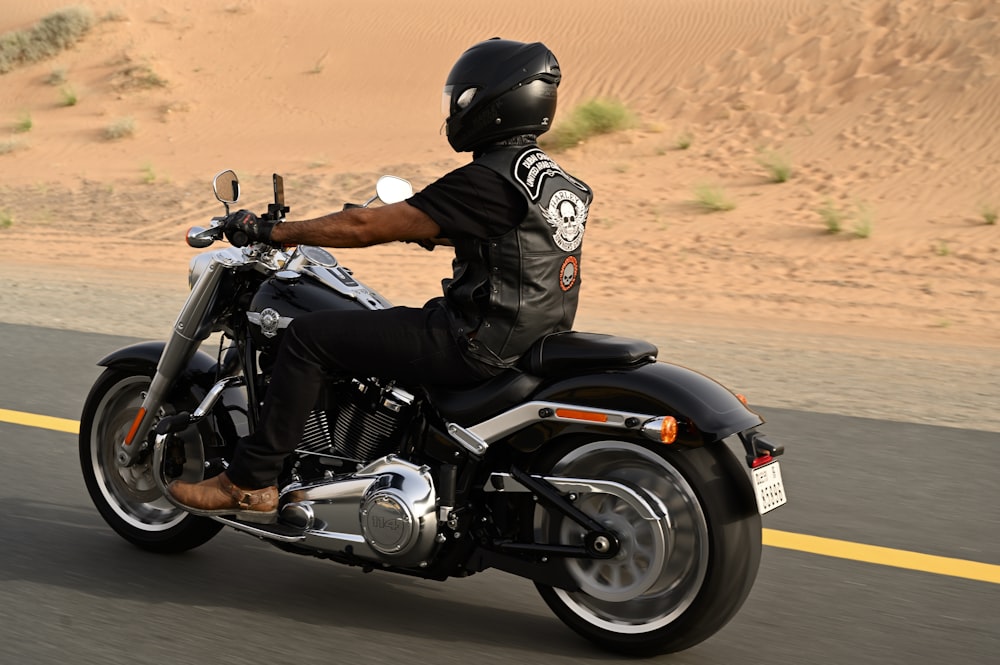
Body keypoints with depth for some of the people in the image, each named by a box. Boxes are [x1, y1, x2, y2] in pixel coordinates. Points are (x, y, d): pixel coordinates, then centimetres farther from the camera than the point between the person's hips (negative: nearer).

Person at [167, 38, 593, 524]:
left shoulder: (488, 181, -18)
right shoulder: (554, 179, 10)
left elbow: (366, 227, -17)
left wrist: (272, 232, -9)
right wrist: (406, 227, 33)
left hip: (476, 344, -10)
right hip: (529, 334, 10)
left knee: (308, 336, -6)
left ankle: (251, 482, -2)